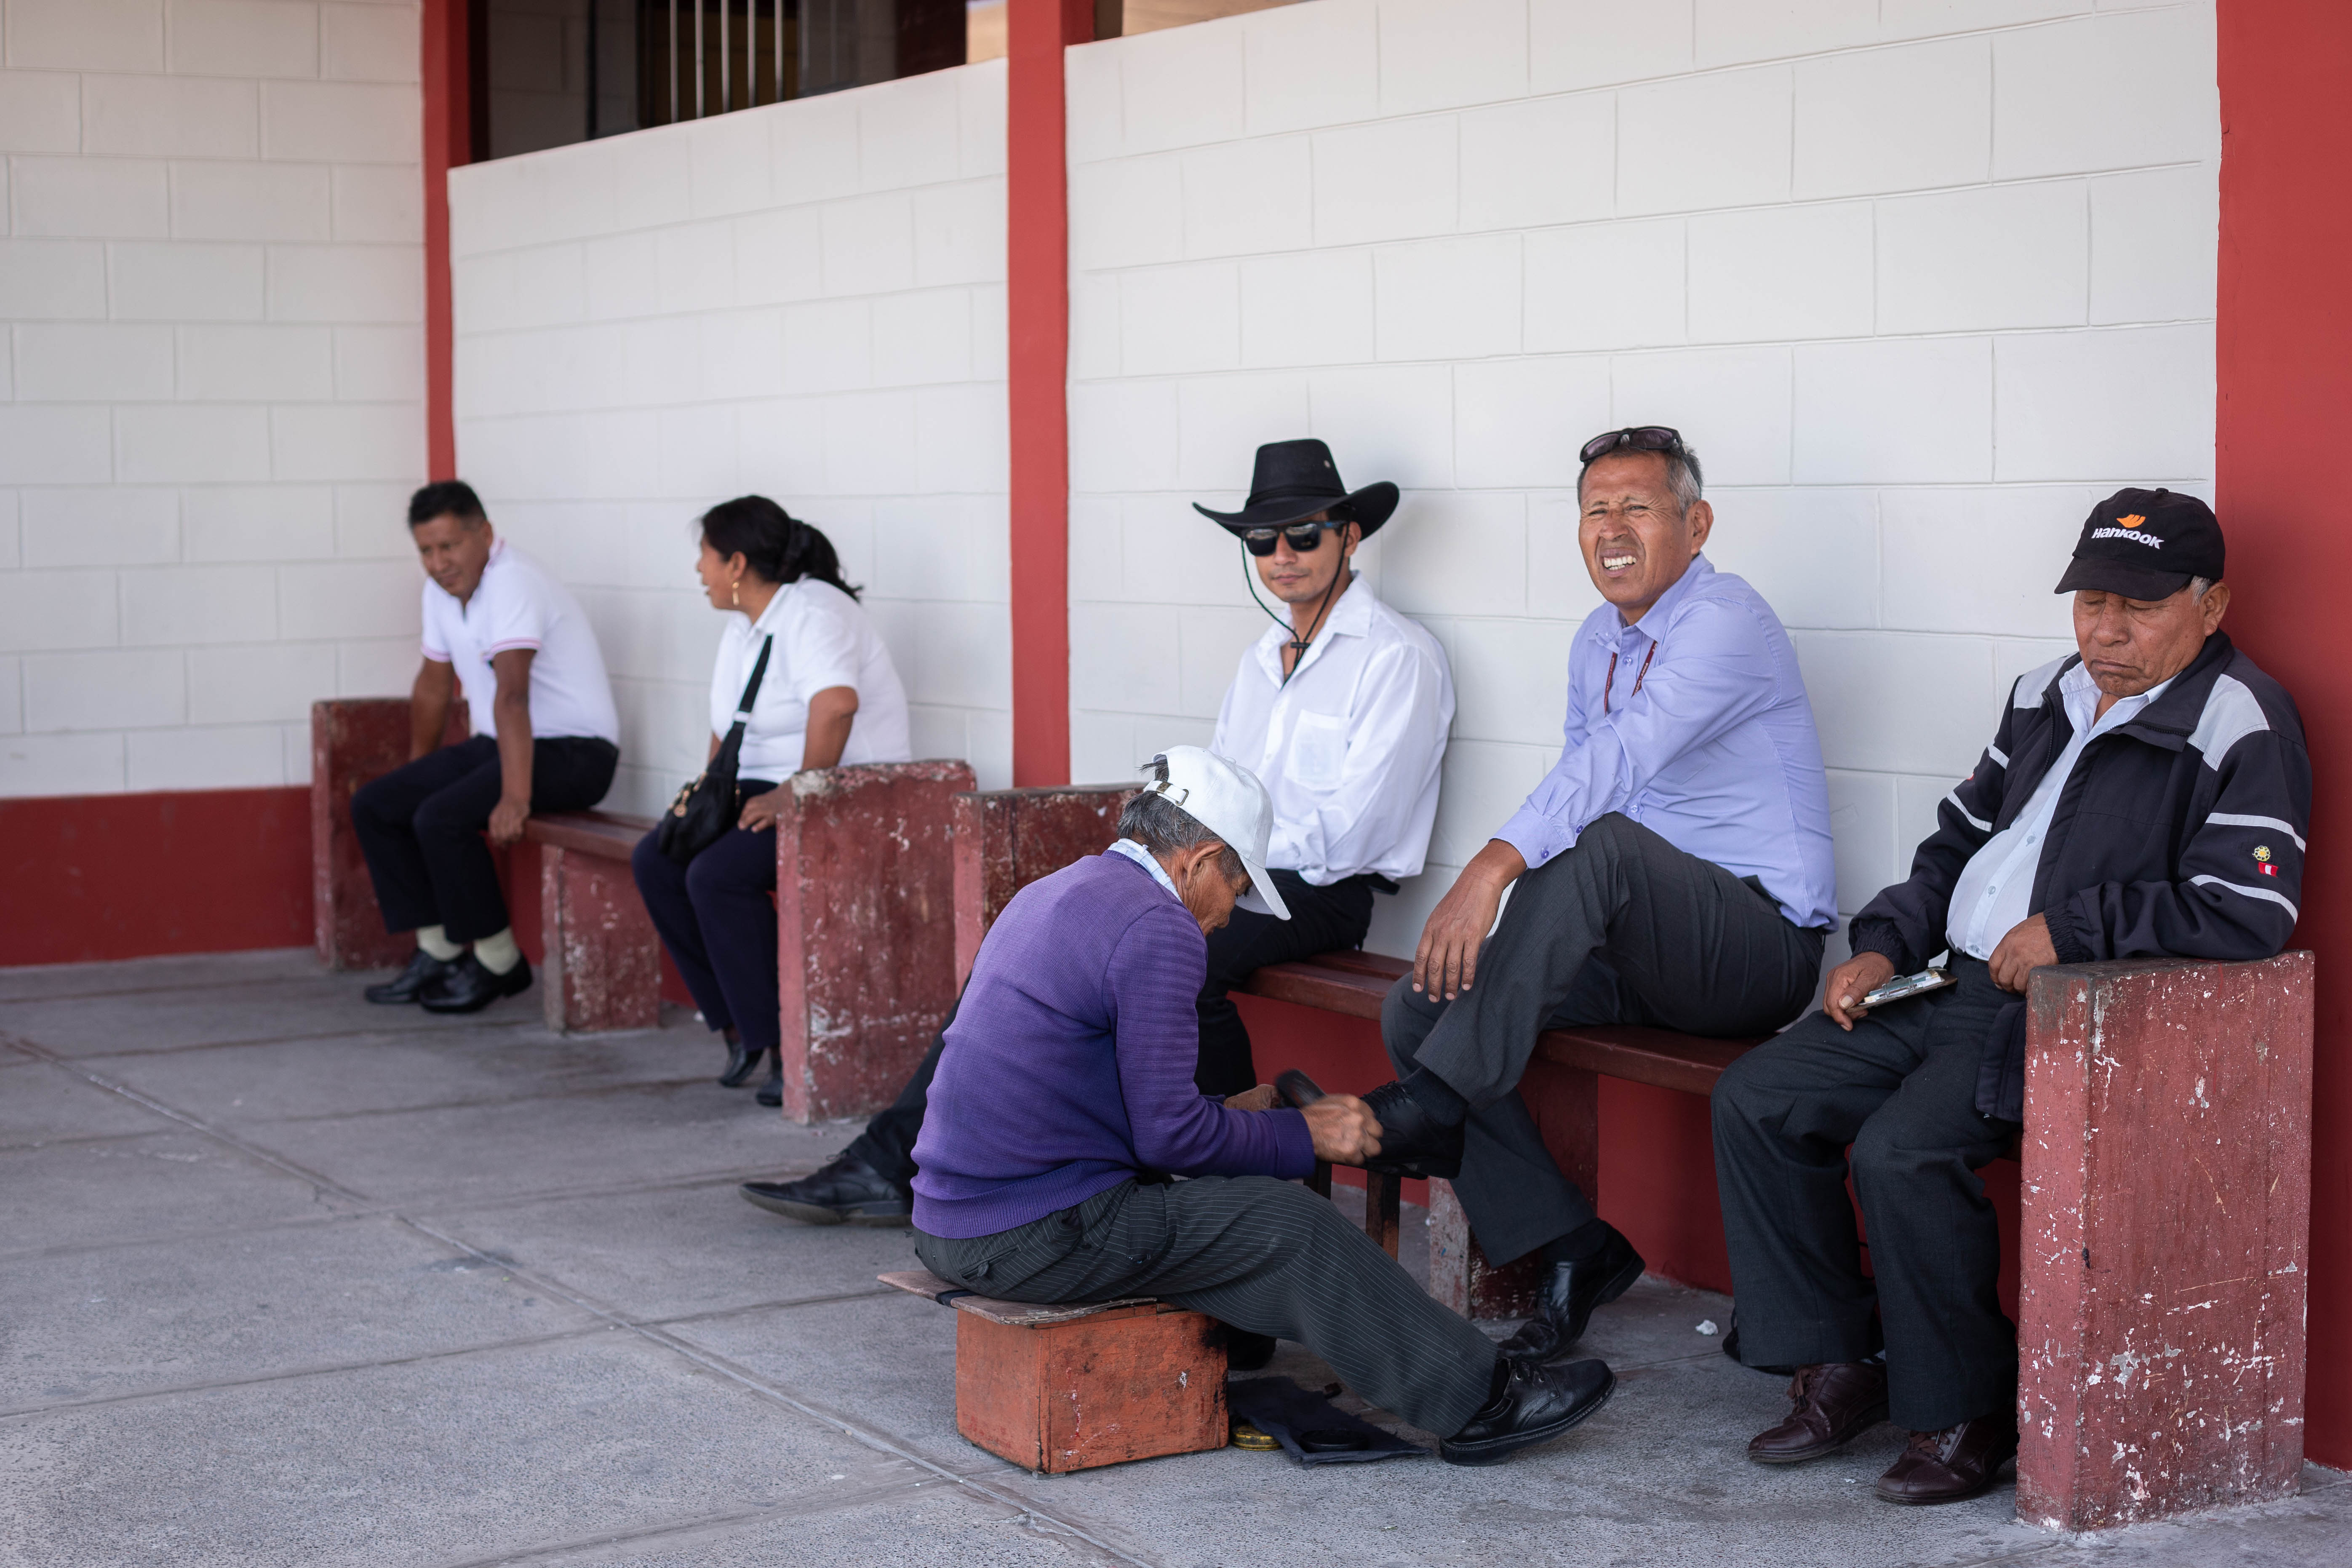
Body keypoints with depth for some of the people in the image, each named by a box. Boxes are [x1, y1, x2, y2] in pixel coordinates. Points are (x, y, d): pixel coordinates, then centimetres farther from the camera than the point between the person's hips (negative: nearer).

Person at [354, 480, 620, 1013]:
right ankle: (437, 951, 3)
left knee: (441, 819, -28)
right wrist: (413, 779, 26)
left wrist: (516, 798, -42)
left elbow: (512, 695, -33)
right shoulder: (441, 589, 6)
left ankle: (498, 962, -11)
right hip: (496, 744, 9)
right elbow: (433, 685, 20)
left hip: (572, 750, -9)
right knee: (373, 805, 1)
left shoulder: (513, 584, -23)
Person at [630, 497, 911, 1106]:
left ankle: (785, 1045, -19)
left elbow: (836, 705, -33)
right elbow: (729, 726, 25)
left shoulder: (813, 612, -16)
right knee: (655, 861, -6)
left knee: (717, 873, -27)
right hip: (763, 790, 10)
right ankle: (735, 1025, -2)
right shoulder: (741, 628, 15)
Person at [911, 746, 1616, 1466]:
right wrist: (1303, 1136, -3)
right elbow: (1168, 1134, -16)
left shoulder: (1049, 894, 15)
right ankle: (1476, 1398, 4)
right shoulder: (1158, 929, -15)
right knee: (1290, 1227, -5)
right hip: (1031, 1237, -10)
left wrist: (1232, 1116, 26)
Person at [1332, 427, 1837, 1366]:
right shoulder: (1597, 643, 14)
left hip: (1759, 943, -8)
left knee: (1598, 844, -37)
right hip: (1638, 950, 9)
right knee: (1418, 1007, -7)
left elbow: (1618, 759, -29)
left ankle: (1436, 1107, -33)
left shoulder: (1727, 622, -14)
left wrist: (1495, 866, -41)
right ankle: (1571, 1249, -5)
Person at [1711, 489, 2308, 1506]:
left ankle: (1967, 1413, -8)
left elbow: (2250, 914, -22)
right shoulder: (2046, 697, 16)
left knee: (1900, 1153, -28)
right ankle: (1836, 1371, 5)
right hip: (1955, 986, 9)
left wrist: (2068, 931, -17)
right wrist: (1886, 946, 11)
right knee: (1756, 1098, -2)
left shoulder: (2239, 726, -10)